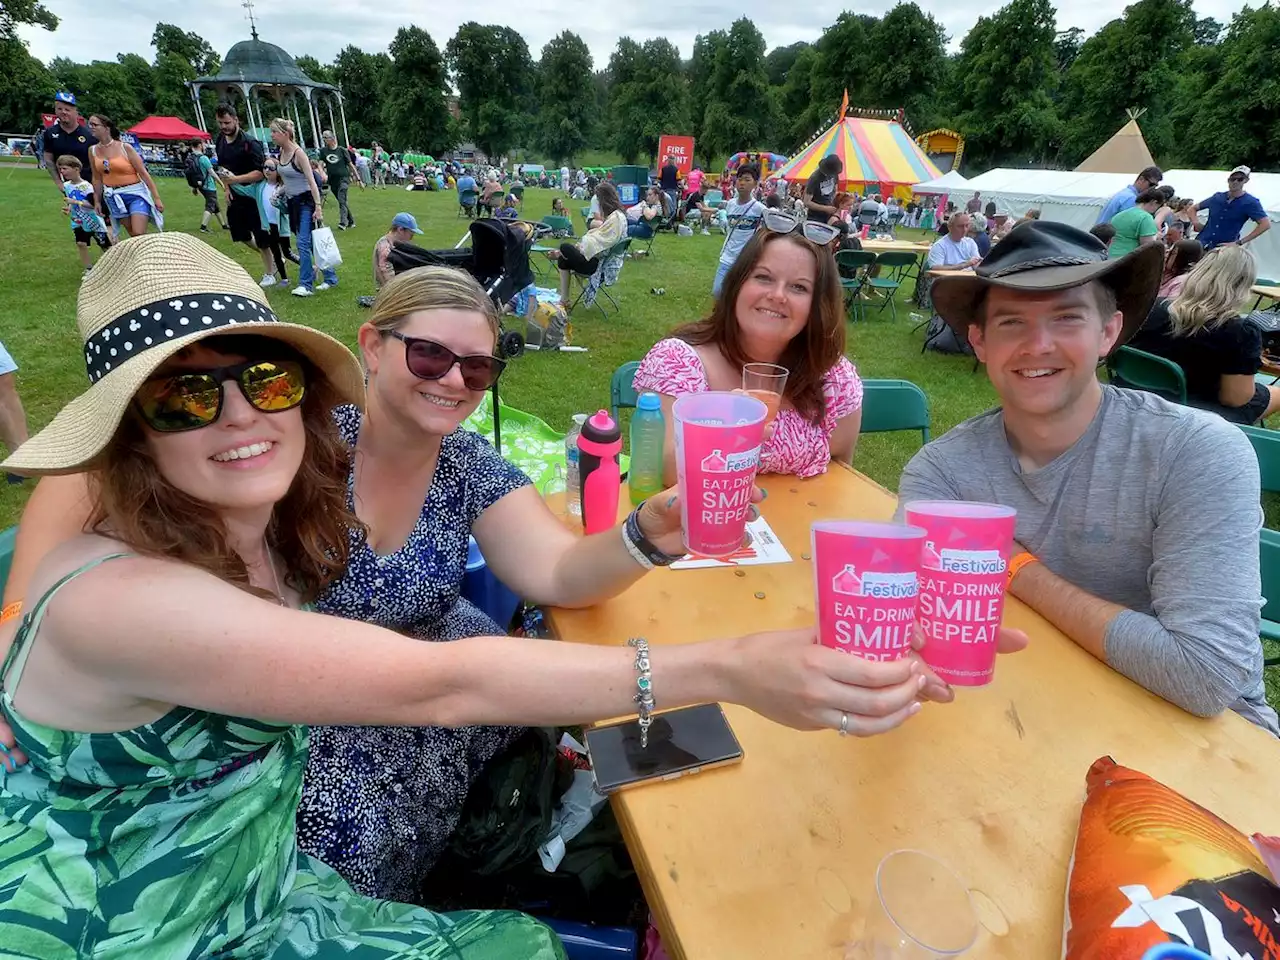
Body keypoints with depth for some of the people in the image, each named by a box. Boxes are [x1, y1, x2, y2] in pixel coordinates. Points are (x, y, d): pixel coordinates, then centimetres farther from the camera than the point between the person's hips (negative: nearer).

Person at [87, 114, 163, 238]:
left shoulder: (125, 147, -8)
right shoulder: (93, 150, 6)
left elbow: (143, 173, -9)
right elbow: (97, 178, 13)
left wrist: (156, 198, -13)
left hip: (135, 194, -5)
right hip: (114, 197, 5)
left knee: (139, 235, -16)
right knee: (133, 236, 7)